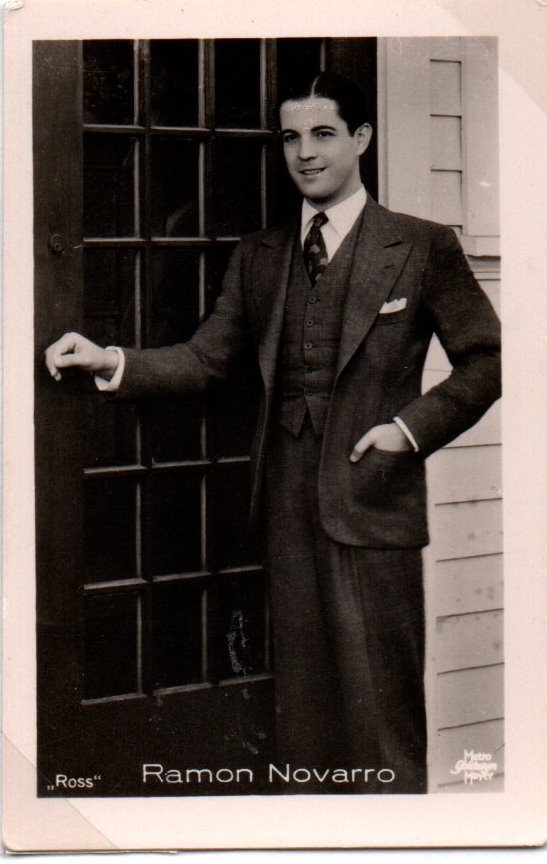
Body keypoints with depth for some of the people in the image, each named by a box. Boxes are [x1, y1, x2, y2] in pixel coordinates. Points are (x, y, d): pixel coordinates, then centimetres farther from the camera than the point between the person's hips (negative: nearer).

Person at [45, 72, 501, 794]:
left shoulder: (423, 248, 1)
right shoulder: (258, 257, 14)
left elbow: (486, 359, 3)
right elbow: (205, 359, 8)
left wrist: (415, 426, -9)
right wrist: (113, 362, -7)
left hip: (372, 497, -4)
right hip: (289, 498, 4)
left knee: (381, 698, -1)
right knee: (302, 692, 10)